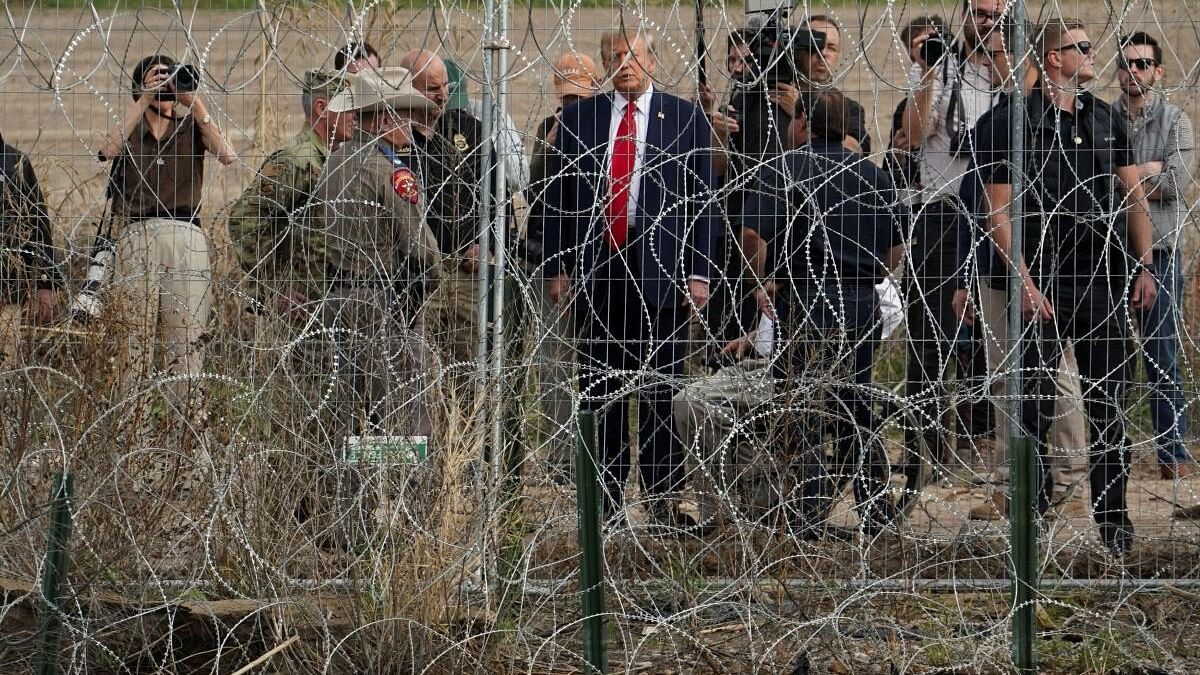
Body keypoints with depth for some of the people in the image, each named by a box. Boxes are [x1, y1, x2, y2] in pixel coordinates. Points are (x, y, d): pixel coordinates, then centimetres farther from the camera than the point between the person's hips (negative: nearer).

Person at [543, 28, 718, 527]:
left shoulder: (686, 119, 5)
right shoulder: (577, 120, 10)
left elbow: (702, 201, 3)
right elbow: (558, 199, 11)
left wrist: (698, 274, -4)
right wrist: (557, 267, 4)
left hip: (660, 271, -2)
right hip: (595, 270, 2)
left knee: (661, 391, 0)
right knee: (600, 392, 4)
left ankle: (663, 497, 5)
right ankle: (606, 498, 10)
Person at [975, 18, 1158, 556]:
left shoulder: (1107, 119, 11)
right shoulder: (1012, 123, -4)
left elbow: (1134, 197, 15)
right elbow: (998, 213, -7)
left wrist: (1144, 267, 5)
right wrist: (1025, 282, -13)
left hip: (1104, 283, 4)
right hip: (1043, 287, -4)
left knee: (1109, 405, 6)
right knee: (1035, 407, -1)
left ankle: (1113, 518, 13)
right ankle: (1032, 514, 8)